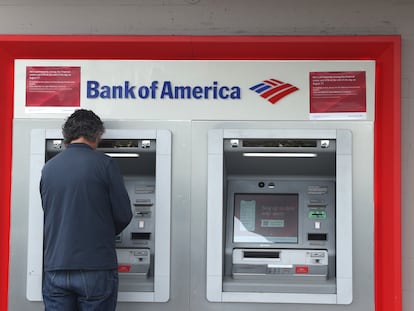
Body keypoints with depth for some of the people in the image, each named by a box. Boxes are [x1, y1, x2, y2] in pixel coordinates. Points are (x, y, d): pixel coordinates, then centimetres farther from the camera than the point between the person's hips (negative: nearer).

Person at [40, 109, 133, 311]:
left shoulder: (48, 168, 6)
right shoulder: (104, 164, -7)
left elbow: (48, 214, 13)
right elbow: (123, 214, -5)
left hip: (55, 270, 4)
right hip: (96, 269, -4)